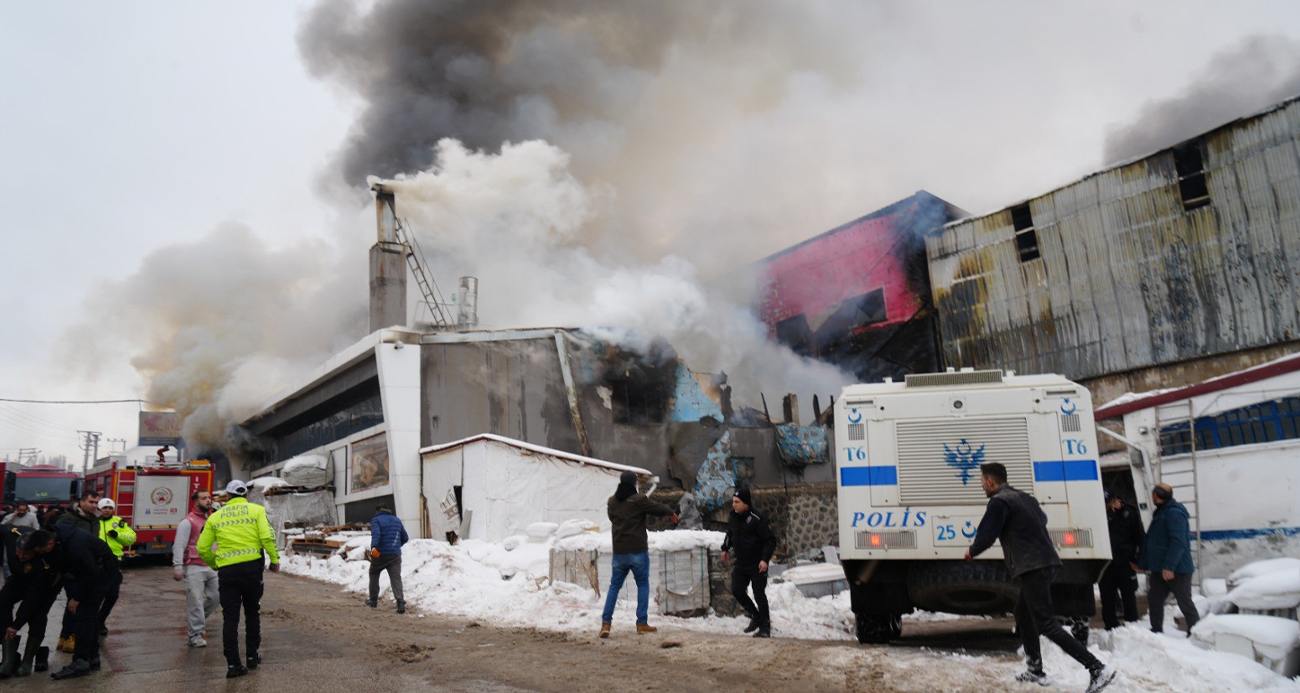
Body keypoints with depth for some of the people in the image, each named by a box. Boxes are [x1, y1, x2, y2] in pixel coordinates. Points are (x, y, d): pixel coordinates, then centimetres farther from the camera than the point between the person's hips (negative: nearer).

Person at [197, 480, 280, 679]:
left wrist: (215, 564, 26)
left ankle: (233, 664, 2)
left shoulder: (215, 517, 11)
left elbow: (202, 549, 9)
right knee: (252, 612, 16)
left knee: (230, 617, 5)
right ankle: (252, 656, 23)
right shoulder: (256, 510, 4)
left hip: (226, 570, 1)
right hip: (252, 567, -1)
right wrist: (275, 560, 1)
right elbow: (267, 537, -10)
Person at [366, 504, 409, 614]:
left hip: (379, 554, -3)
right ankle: (400, 602, -21)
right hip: (395, 554, 3)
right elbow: (405, 538, 18)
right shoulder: (397, 520, 15)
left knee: (374, 574, 21)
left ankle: (373, 600, 27)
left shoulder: (376, 520, 1)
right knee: (396, 578, -3)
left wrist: (374, 546, -35)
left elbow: (376, 533, -20)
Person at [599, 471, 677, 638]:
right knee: (643, 585, 11)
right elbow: (658, 508, -2)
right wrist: (671, 512, 20)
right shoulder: (639, 500, -11)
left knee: (614, 586, 12)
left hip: (619, 551, 4)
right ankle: (642, 623, 9)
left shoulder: (612, 502, 5)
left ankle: (606, 622, 1)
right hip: (638, 551, -4)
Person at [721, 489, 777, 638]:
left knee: (759, 595, -2)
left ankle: (765, 627, 11)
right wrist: (725, 548, 16)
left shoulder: (757, 519, -18)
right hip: (740, 564, 7)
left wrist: (765, 559, -24)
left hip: (757, 565, -6)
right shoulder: (733, 518, 4)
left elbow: (771, 540, -16)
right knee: (737, 591, 1)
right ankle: (755, 616, 22)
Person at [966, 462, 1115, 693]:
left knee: (1046, 624, -9)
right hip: (1047, 562, 10)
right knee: (1023, 614, 20)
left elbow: (986, 535, -12)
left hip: (1032, 568, -10)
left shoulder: (998, 502, -10)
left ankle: (1098, 669, -15)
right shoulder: (1024, 497, 17)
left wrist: (972, 552, 8)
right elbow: (1042, 519, 31)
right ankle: (1035, 669, 23)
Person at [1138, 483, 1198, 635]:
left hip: (1176, 570, -10)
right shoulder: (1160, 513, 16)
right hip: (1159, 569, 10)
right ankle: (1156, 631, 20)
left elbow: (1178, 541, -24)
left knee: (1185, 603, -1)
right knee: (1154, 599, 11)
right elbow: (1150, 540, 21)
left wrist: (1169, 566, -27)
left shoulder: (1174, 513, -16)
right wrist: (1143, 563, 20)